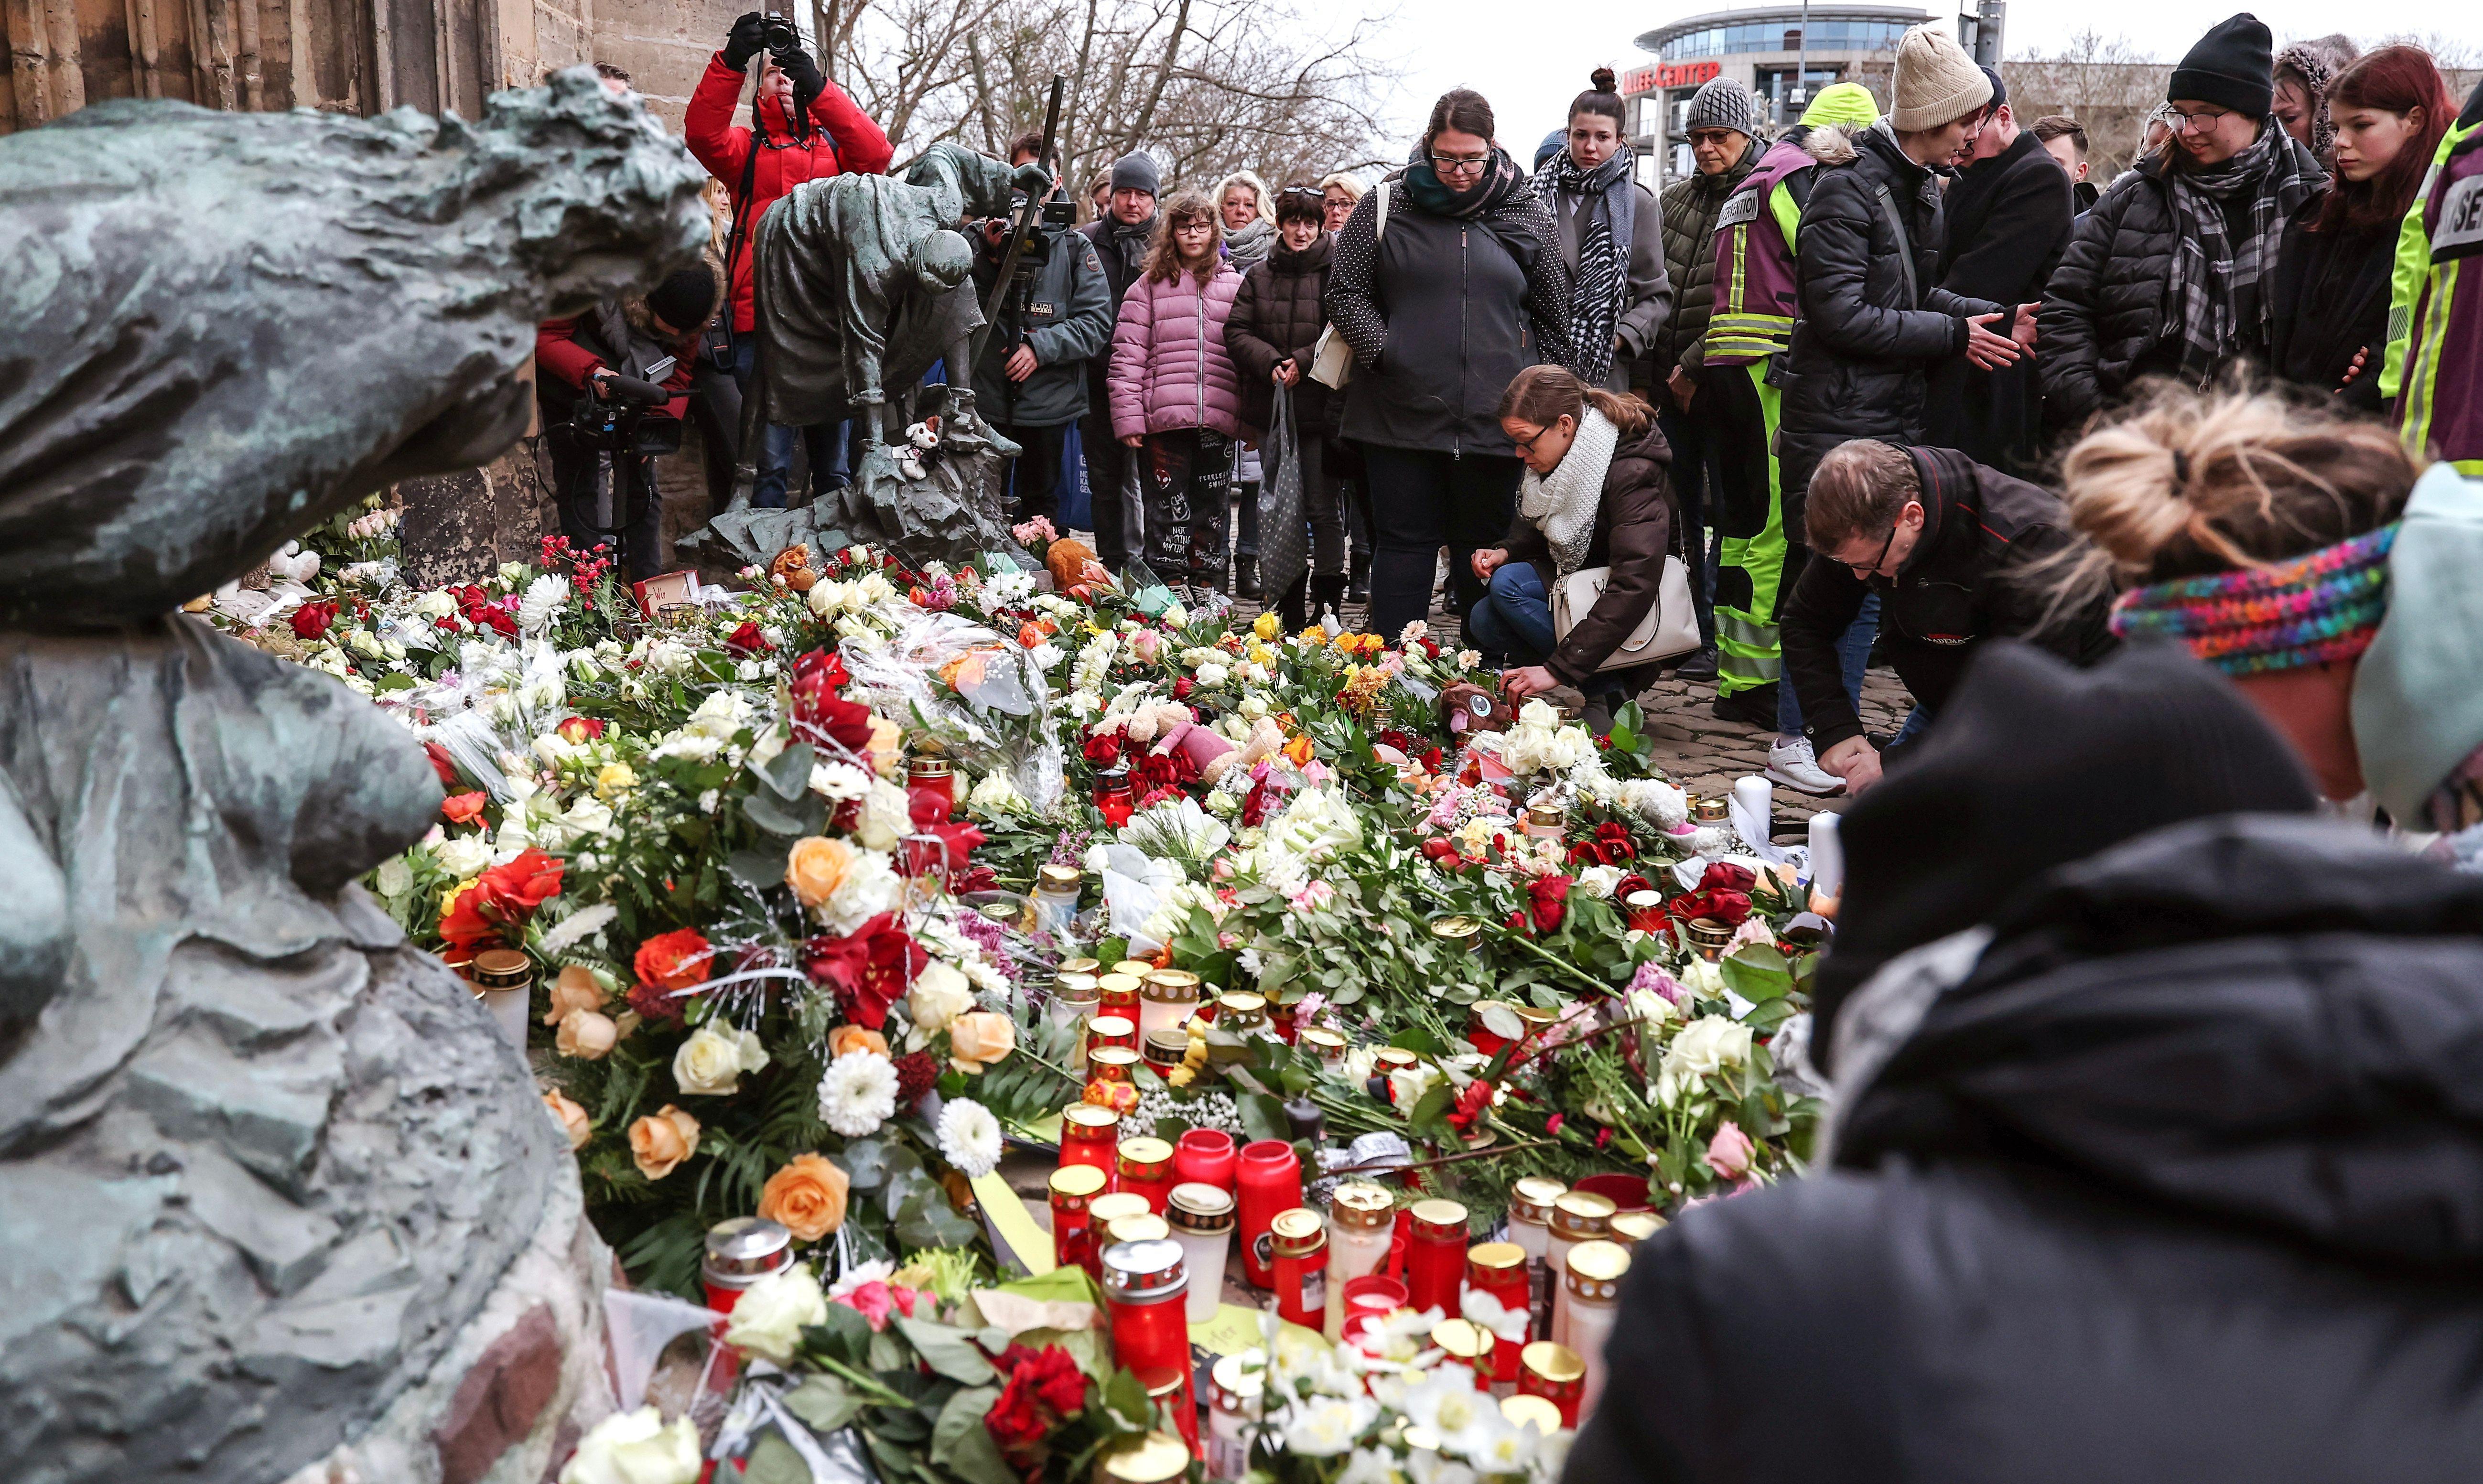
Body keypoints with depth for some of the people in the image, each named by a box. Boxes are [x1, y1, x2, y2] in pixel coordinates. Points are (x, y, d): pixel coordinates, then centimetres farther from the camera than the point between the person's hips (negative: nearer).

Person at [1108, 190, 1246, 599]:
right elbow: (1128, 354, 3)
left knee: (1211, 510, 7)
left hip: (1219, 417, 2)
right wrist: (1128, 417, -6)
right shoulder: (1151, 285, 9)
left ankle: (1206, 593, 14)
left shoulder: (1235, 285, 14)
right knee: (1169, 507, -1)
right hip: (1164, 416, -2)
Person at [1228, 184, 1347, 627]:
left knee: (1323, 509, -3)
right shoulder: (1259, 276, 12)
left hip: (1321, 407, -4)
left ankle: (1327, 605, 3)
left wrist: (1303, 362, -17)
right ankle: (1288, 609, 18)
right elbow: (1237, 331, 6)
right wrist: (1271, 363, -11)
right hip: (1273, 408, 5)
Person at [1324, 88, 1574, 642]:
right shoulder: (1385, 206, 3)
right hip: (1402, 413, -1)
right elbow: (1345, 293, 6)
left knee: (1484, 551, 8)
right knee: (1404, 543, 4)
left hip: (1495, 422, 1)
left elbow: (1553, 316, 13)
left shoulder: (1528, 213, 8)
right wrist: (1384, 353, -8)